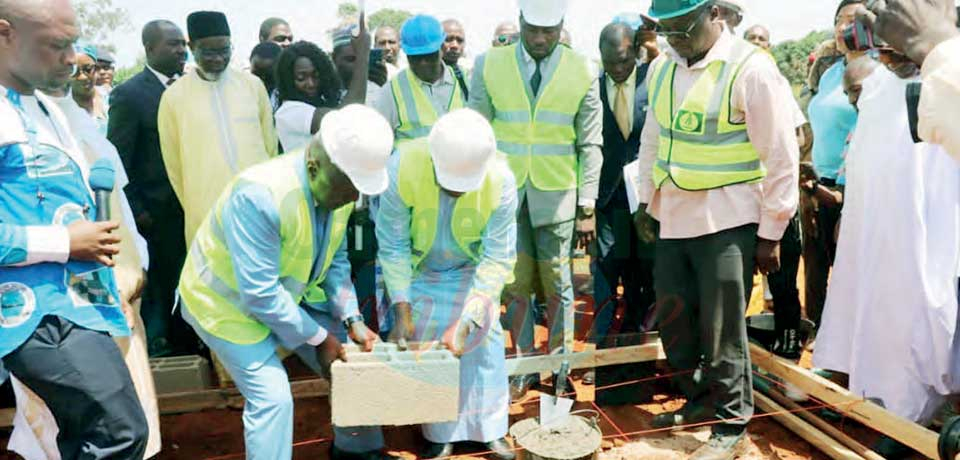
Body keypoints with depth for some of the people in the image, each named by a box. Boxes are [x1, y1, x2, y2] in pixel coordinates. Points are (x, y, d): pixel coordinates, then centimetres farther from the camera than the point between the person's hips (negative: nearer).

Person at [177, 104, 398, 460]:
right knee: (272, 397, -15)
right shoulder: (259, 196, -37)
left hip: (289, 292, 7)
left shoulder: (338, 187, -14)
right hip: (228, 300, -7)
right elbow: (260, 294, -33)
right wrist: (318, 337, -23)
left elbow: (335, 259, -2)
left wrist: (351, 320, -12)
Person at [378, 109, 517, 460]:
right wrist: (402, 311, -26)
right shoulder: (404, 166, -34)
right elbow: (392, 245, -24)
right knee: (427, 342, -2)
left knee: (484, 337, -2)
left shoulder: (500, 180, -33)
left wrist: (465, 323, -32)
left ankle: (490, 430, 16)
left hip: (472, 269, 0)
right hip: (420, 269, 0)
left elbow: (498, 258, -27)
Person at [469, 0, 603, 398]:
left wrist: (587, 207, -3)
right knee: (515, 285, 7)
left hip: (556, 196, 0)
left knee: (557, 286, 9)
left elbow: (590, 145, 1)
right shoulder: (489, 65, 0)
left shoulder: (582, 73, -1)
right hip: (505, 193, 1)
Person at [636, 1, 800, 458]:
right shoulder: (661, 68, 6)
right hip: (673, 218, 6)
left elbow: (780, 158, -10)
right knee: (673, 319, 14)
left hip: (728, 221, -6)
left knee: (721, 331, 1)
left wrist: (771, 233, -8)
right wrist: (647, 198, 16)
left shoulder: (750, 68, -13)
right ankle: (698, 400, 35)